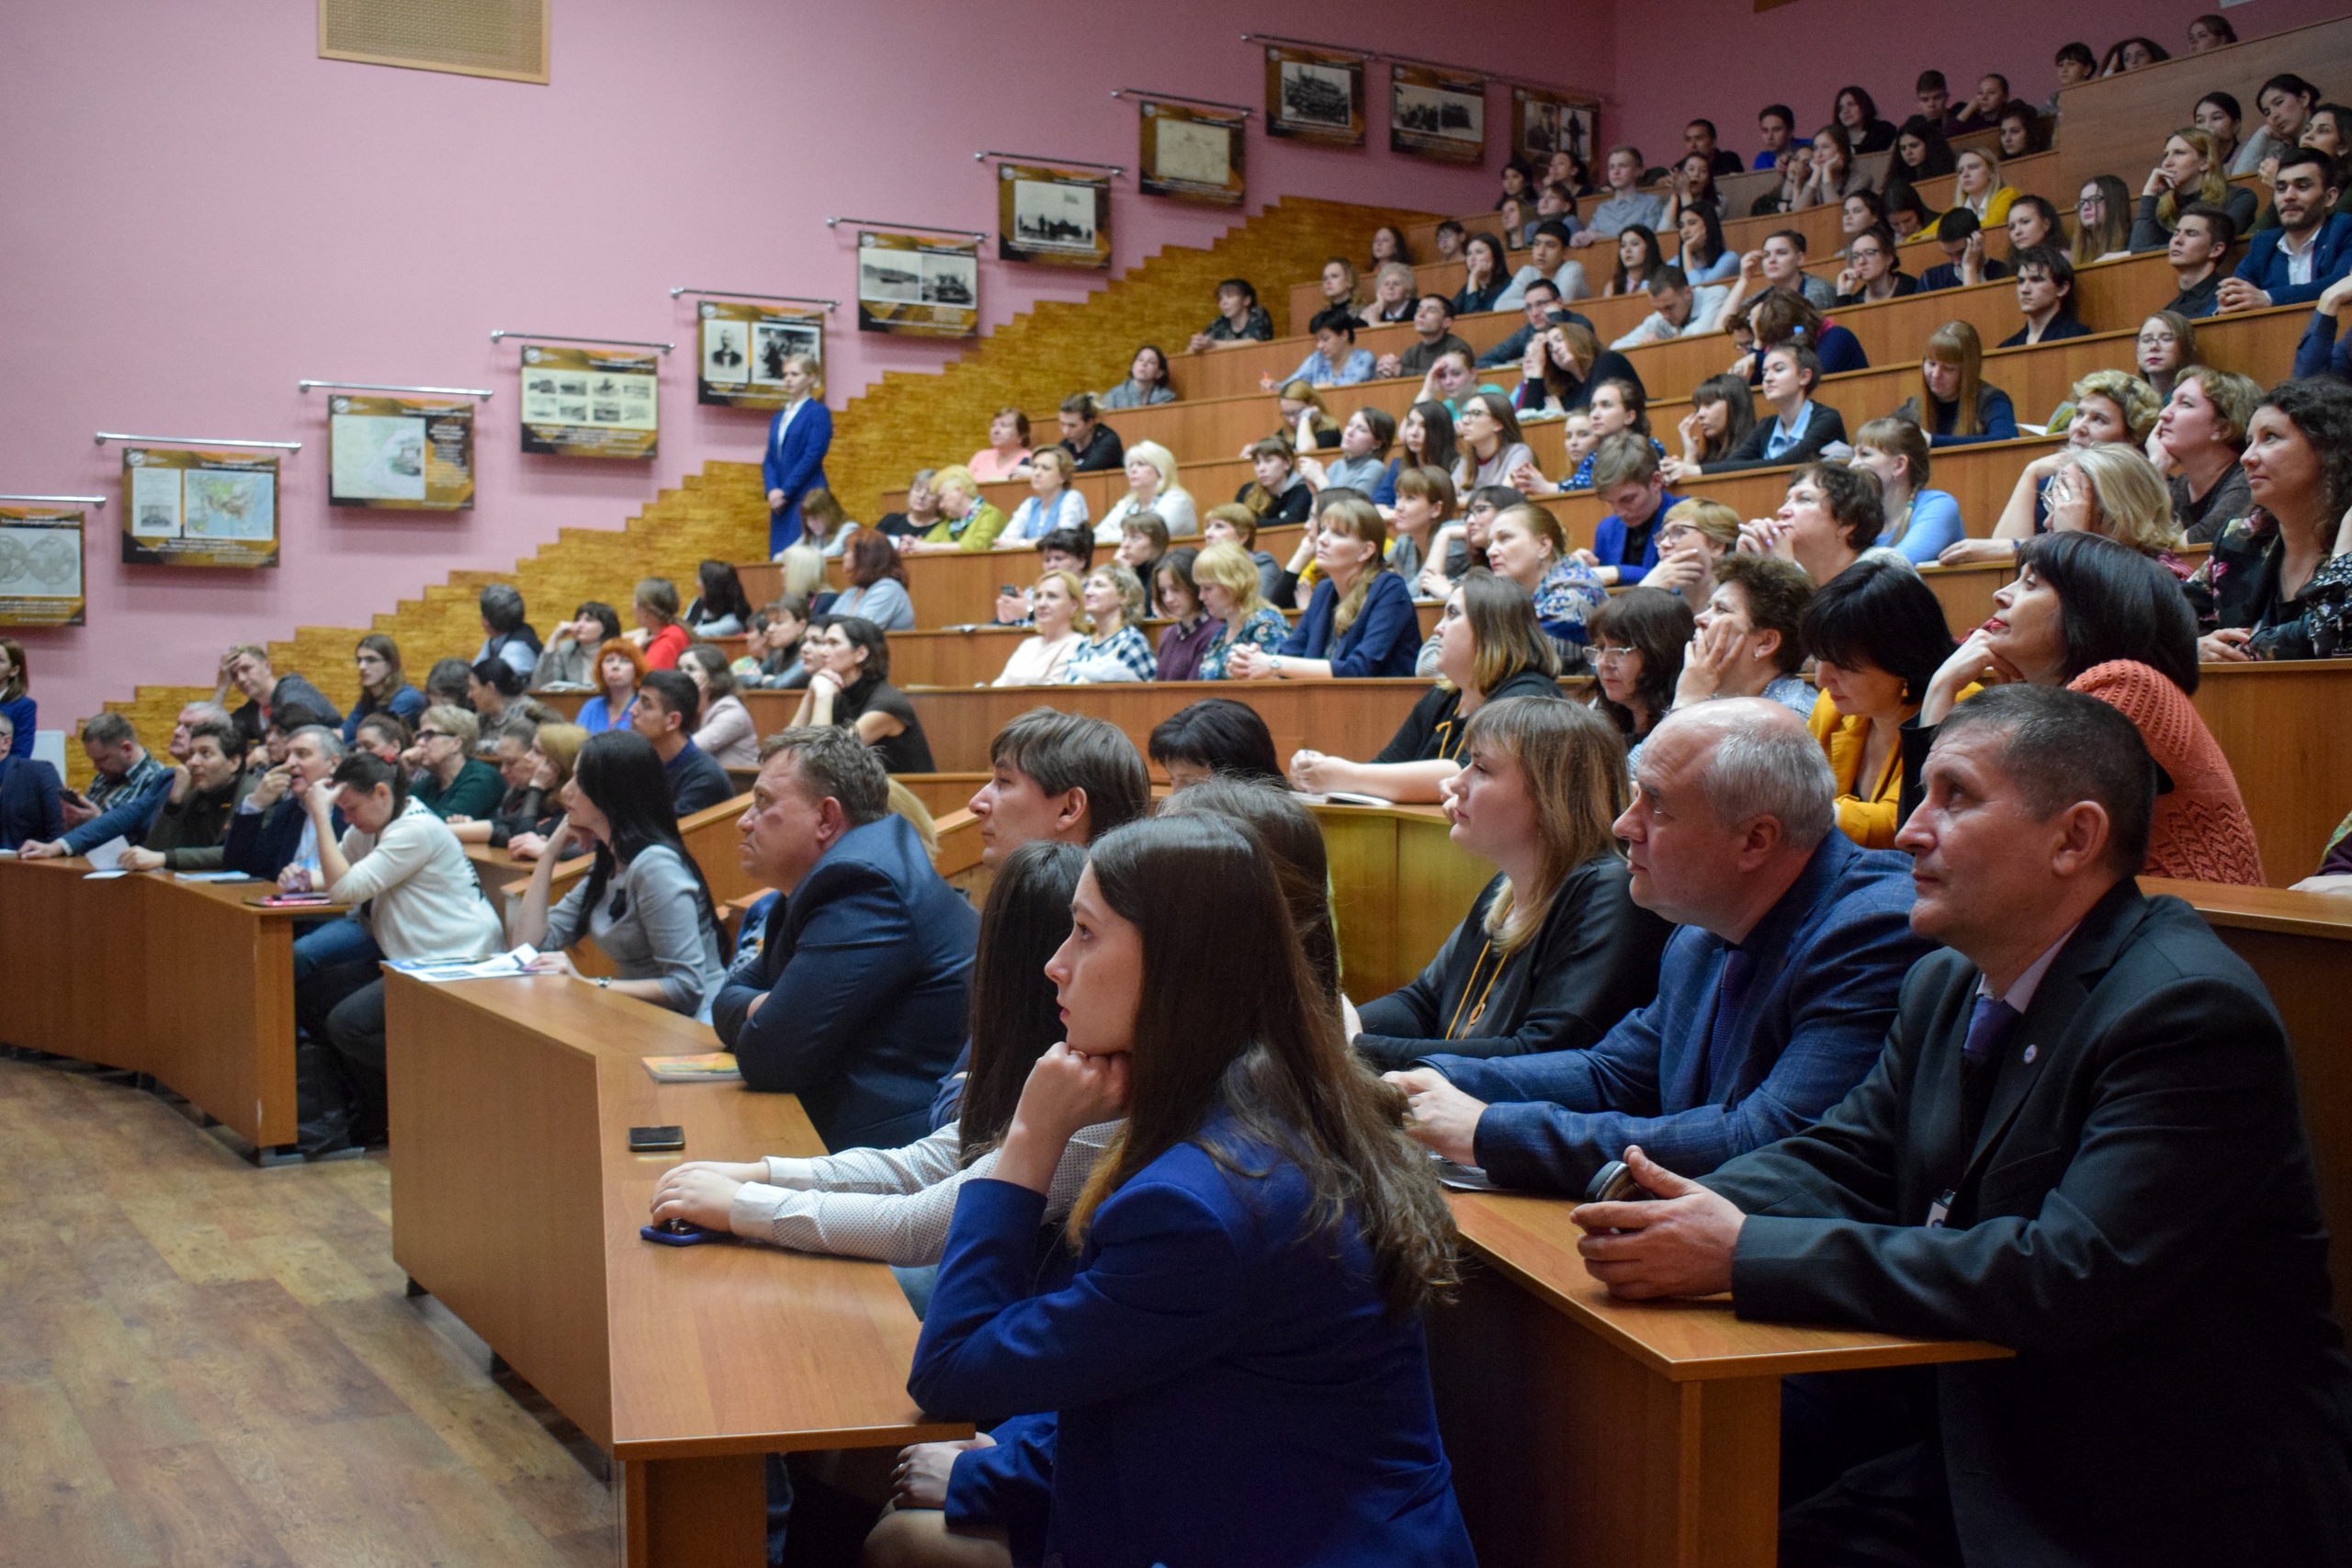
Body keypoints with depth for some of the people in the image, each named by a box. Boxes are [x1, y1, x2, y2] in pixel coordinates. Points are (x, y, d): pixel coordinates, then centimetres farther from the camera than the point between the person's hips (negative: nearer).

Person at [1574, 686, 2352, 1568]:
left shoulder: (2189, 1011, -21)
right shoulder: (1951, 983, 6)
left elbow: (2070, 1277, -30)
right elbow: (1844, 1157, 6)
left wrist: (1745, 1254, -31)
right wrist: (1698, 1212, -18)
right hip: (1988, 1470, 7)